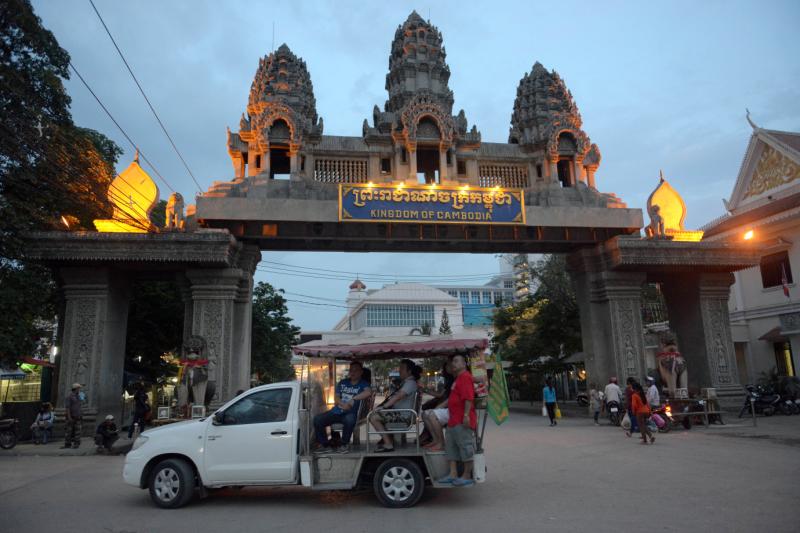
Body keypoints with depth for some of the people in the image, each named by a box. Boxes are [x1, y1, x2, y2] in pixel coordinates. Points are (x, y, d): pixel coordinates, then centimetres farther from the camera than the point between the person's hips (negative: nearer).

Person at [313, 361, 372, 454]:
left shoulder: (363, 384, 3)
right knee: (317, 419, -16)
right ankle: (325, 444, 1)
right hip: (336, 411, 5)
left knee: (349, 419, -39)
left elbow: (368, 392, -20)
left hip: (350, 413, -4)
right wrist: (343, 404, -12)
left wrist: (353, 399, -19)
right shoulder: (342, 383, 18)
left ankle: (344, 445, -14)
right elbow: (336, 397, 9)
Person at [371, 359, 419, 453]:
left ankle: (388, 444, -13)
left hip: (403, 416, -11)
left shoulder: (410, 383, -15)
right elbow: (396, 397, 20)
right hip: (399, 413, 11)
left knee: (373, 418, -17)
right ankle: (387, 438, 20)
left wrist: (383, 407, -23)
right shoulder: (406, 382, 17)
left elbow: (397, 397, -25)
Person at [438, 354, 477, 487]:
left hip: (462, 421, -11)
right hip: (454, 419, 11)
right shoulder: (458, 378, 21)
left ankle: (467, 476, 7)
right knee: (451, 446, 12)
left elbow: (469, 397, -22)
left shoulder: (465, 377, -13)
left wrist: (466, 415, -26)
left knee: (466, 447, -1)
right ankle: (453, 474, 18)